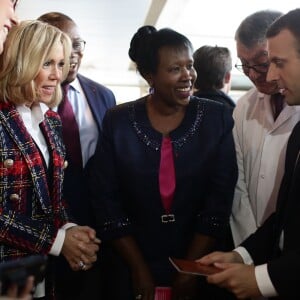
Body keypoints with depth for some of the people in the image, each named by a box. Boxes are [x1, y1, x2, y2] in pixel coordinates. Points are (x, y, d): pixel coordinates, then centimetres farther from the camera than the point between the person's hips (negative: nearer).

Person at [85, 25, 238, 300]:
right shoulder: (118, 121, -7)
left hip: (200, 266, 0)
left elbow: (220, 197, -8)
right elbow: (106, 200, -6)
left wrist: (192, 268, -11)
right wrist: (139, 269, -8)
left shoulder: (217, 118, -7)